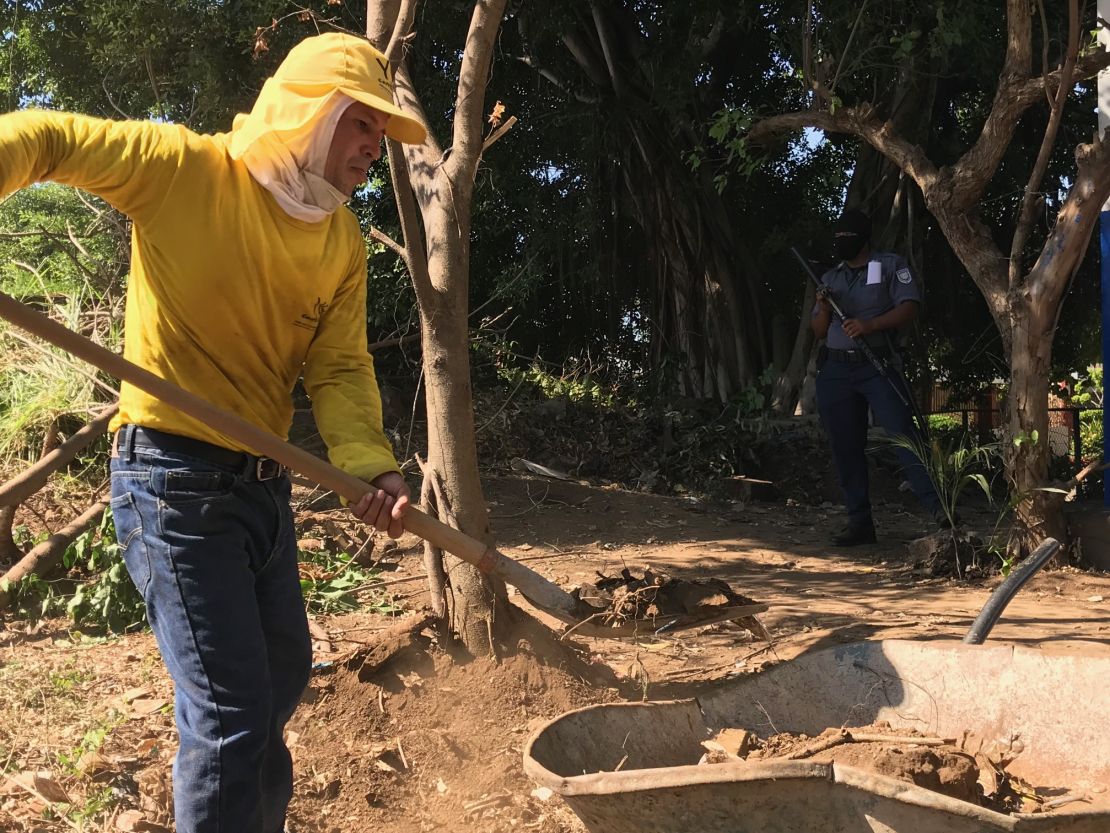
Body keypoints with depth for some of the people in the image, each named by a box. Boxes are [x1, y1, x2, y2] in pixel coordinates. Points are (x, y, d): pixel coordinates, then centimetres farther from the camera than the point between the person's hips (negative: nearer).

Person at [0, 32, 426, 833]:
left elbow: (339, 367, -2)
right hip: (175, 480, -7)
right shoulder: (184, 168, -11)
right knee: (231, 711, -10)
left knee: (282, 675, 23)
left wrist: (369, 463, -20)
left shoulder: (344, 243, 5)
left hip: (266, 486, 8)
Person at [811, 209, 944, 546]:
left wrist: (870, 325, -20)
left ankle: (938, 507, -17)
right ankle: (859, 522, 8)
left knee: (904, 435, -15)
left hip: (877, 366, -4)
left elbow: (908, 308, -6)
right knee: (846, 449, 3)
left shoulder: (890, 265, 5)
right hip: (834, 371, 5)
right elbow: (818, 331, 17)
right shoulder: (830, 278, 18)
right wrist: (823, 309, -5)